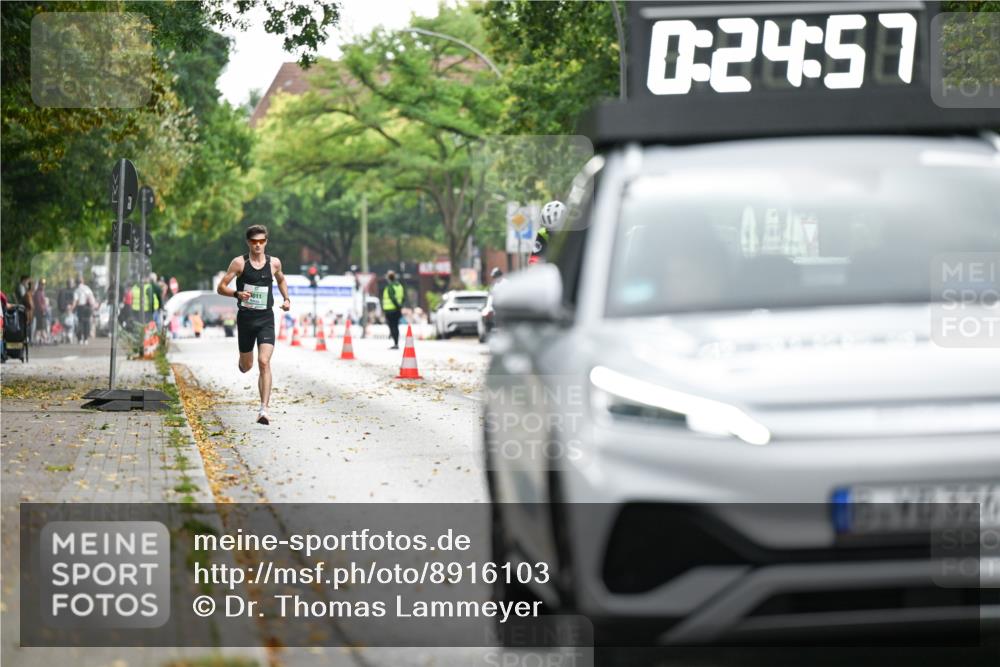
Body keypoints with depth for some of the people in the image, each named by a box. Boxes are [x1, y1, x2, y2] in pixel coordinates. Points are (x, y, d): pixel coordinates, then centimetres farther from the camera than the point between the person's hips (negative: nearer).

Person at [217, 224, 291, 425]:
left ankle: (264, 409, -20)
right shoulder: (239, 263, -4)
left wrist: (286, 298, 10)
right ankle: (242, 362, 53)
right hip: (245, 318, 0)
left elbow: (281, 280, 26)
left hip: (266, 319, 0)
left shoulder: (274, 263, 4)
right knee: (247, 366, 12)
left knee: (264, 362, -16)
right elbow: (221, 287, -4)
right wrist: (237, 293, -23)